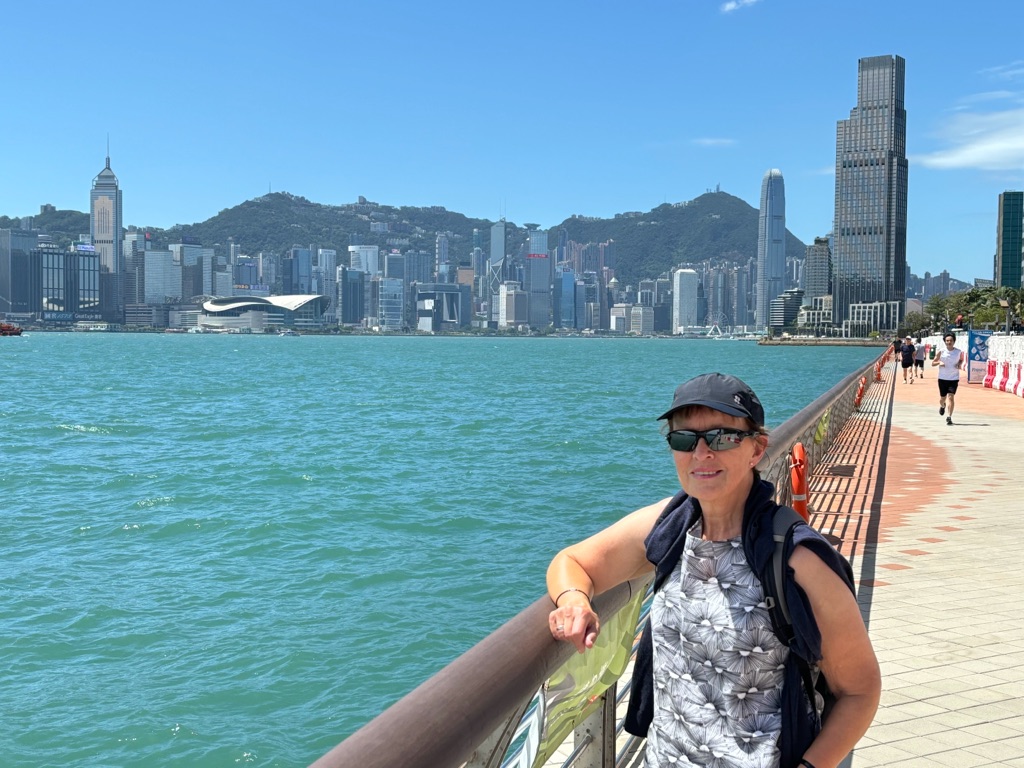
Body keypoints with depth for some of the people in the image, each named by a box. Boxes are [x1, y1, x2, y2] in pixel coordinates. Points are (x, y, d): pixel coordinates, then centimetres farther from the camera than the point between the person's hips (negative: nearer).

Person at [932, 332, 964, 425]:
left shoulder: (959, 352, -2)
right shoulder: (941, 352, -4)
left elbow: (961, 360, 19)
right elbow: (933, 362, 3)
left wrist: (960, 364, -3)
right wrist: (939, 362, -17)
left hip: (954, 378, -1)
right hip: (942, 378, 1)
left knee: (950, 397, -12)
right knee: (943, 397, 12)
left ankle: (949, 417, -10)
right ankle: (942, 406, 48)